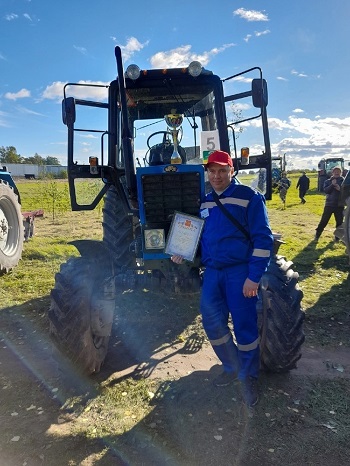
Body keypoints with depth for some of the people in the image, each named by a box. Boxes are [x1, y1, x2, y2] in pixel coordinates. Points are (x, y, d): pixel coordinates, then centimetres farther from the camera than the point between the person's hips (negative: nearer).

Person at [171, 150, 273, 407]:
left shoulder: (249, 197, -7)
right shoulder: (204, 202, 12)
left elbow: (263, 239, -11)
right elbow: (198, 234, 23)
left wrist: (254, 277, -16)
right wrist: (183, 251, 4)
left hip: (240, 271, -5)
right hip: (212, 271, 6)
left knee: (244, 326, 1)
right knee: (213, 323, 7)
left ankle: (249, 377, 23)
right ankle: (232, 367, 30)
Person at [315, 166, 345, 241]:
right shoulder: (328, 181, 5)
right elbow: (326, 190, -10)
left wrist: (340, 189, -18)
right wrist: (332, 185, -22)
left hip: (340, 205, 1)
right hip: (329, 204, -1)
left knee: (339, 222, 5)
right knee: (324, 221, 0)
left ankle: (337, 237, 18)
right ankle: (317, 235, 10)